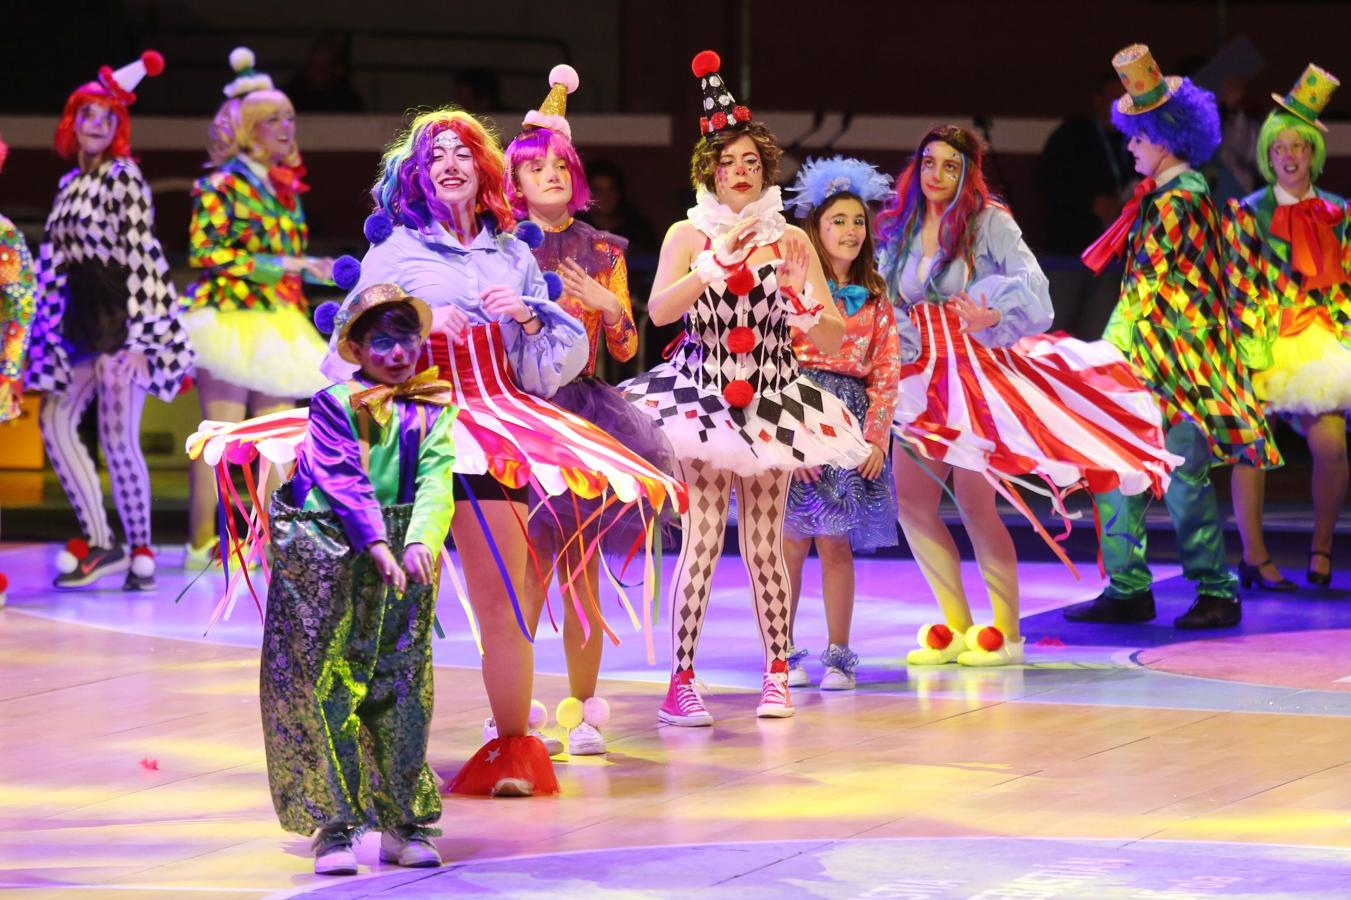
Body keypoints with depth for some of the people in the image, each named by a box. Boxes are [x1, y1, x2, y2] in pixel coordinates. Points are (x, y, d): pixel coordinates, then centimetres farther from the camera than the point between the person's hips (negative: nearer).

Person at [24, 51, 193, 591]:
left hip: (121, 318, -8)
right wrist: (49, 335, 13)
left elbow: (140, 254, -13)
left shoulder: (124, 176, -6)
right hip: (83, 323, 8)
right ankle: (97, 541, 10)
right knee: (56, 423, 3)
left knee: (119, 439, -9)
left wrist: (136, 338, -20)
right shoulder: (70, 184, 15)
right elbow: (56, 263, 17)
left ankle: (140, 551, 3)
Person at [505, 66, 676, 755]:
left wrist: (608, 307, -10)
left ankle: (581, 709, 6)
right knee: (526, 569, -8)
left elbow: (627, 348, 9)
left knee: (581, 569, 0)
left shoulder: (603, 252, 10)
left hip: (584, 408, 2)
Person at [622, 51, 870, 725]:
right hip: (701, 397, -2)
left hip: (772, 400, 2)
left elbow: (834, 340, 1)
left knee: (763, 543, 4)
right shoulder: (689, 235, 1)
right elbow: (659, 310, -16)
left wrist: (800, 299, -18)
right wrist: (719, 261, -23)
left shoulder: (791, 240, 5)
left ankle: (777, 674, 17)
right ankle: (680, 682, -6)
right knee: (703, 538, -9)